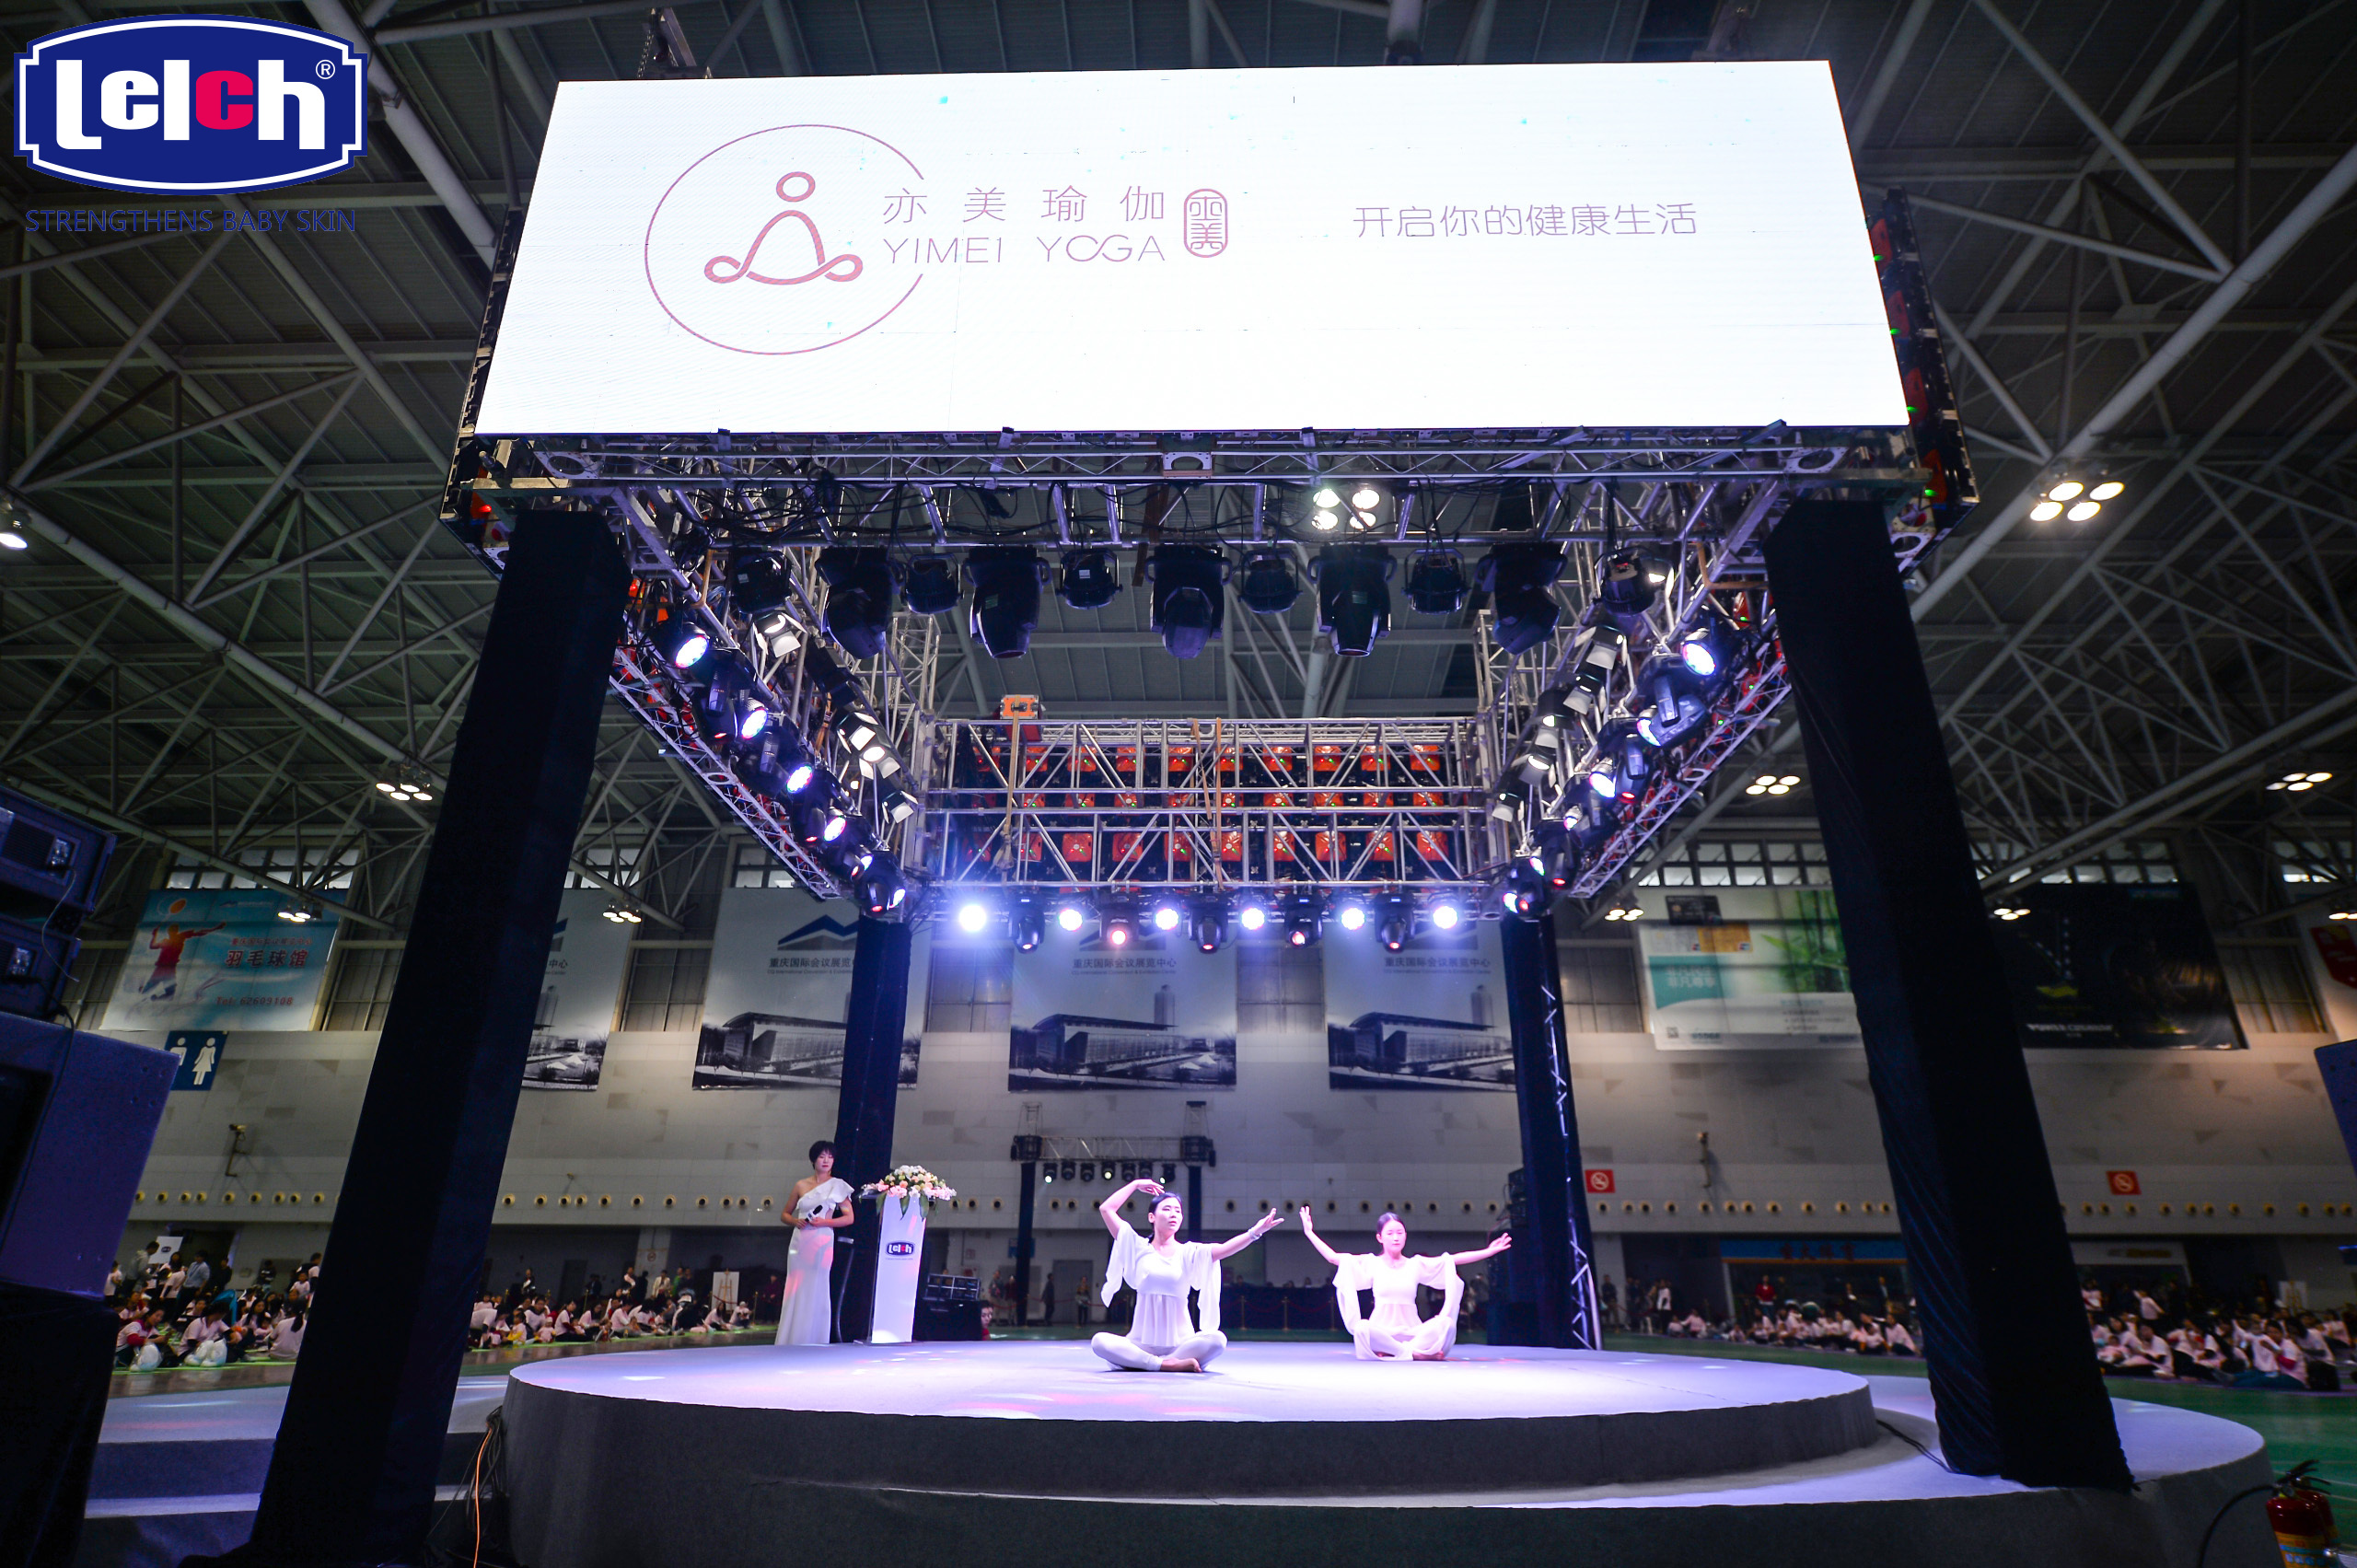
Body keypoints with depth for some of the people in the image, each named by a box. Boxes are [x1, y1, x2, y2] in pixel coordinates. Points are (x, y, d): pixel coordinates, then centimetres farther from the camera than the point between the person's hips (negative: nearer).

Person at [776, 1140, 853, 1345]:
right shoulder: (801, 1185, 12)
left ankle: (814, 1343, 0)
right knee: (795, 1291, 1)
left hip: (821, 1243, -3)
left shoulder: (837, 1185, 5)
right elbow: (785, 1214, 18)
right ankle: (791, 1342, 8)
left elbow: (849, 1218, 2)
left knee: (816, 1291, -6)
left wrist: (824, 1222, -11)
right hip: (800, 1241, 3)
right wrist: (795, 1221, -4)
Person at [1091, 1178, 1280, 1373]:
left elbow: (1224, 1248, -13)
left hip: (1179, 1343, 0)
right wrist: (1136, 1185, 10)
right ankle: (1169, 1365, -25)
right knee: (1100, 1342, -29)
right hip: (1141, 1342, 0)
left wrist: (1255, 1232, -30)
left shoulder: (1189, 1253, 5)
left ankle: (1145, 1362, -20)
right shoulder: (1139, 1247, 7)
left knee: (1217, 1339, -29)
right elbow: (1106, 1209, 4)